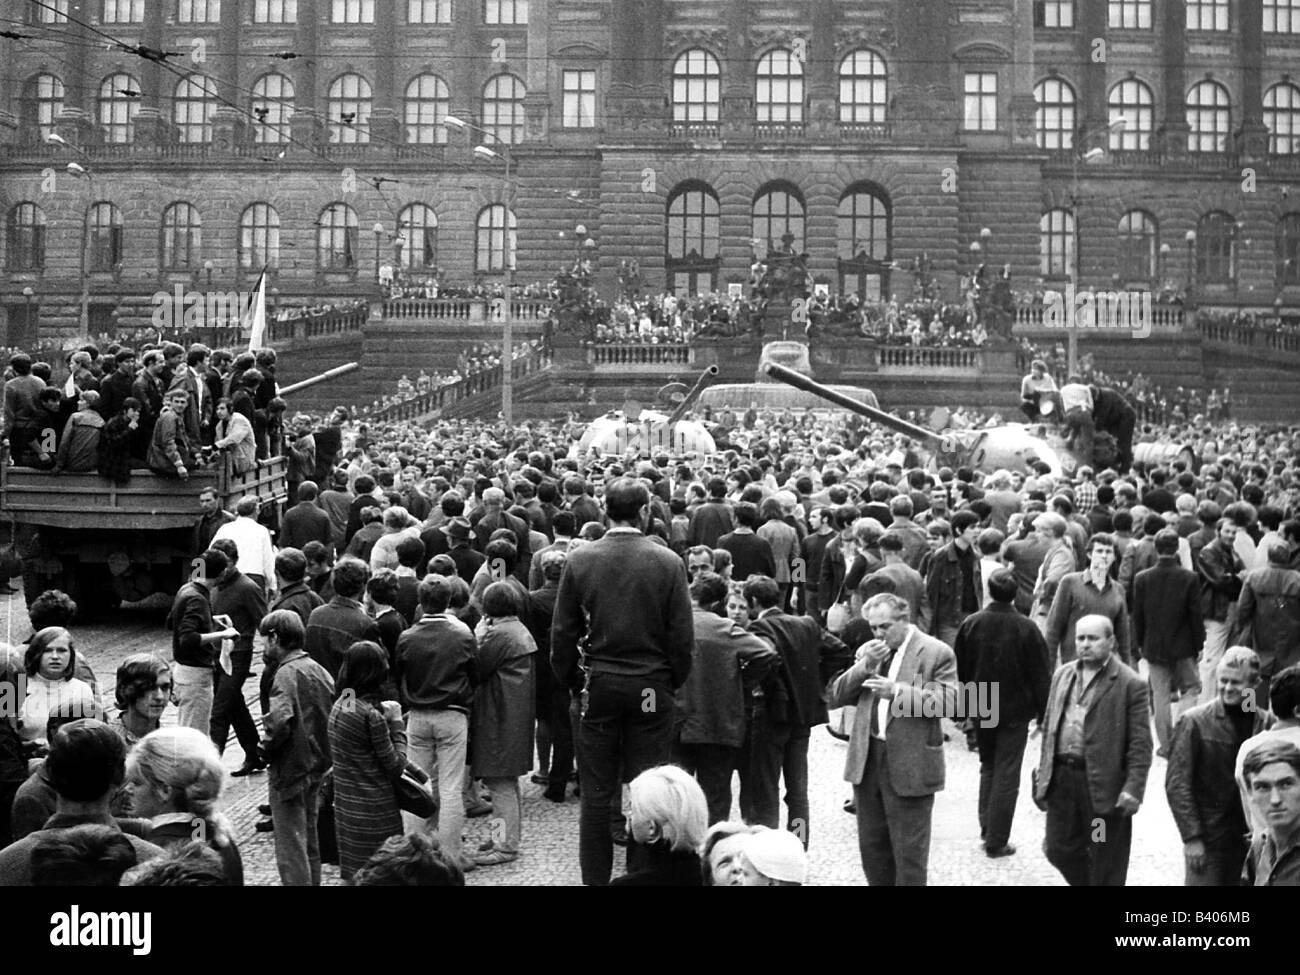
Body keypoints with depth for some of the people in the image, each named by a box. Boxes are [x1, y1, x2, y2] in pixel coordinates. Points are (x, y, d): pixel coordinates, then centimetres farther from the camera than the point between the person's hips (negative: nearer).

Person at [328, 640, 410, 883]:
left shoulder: (340, 704, 4)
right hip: (374, 814, -8)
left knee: (352, 877, 15)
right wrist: (396, 723, -5)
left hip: (346, 807, 8)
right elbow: (395, 768, -13)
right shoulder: (372, 715, -20)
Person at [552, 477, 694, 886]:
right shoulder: (668, 562, -8)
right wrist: (674, 682, 7)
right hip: (652, 688, -1)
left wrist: (567, 680, 11)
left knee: (596, 793, 9)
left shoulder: (580, 560, -4)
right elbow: (682, 635, -6)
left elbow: (563, 632, 0)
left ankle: (596, 877, 16)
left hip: (598, 684, 1)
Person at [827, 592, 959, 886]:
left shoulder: (936, 653, -6)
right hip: (867, 760, 6)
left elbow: (948, 702, -15)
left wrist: (898, 691, -23)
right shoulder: (868, 651, 11)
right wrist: (866, 666, -9)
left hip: (909, 765, -6)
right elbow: (836, 696, 6)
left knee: (909, 851, 1)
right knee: (872, 847, 15)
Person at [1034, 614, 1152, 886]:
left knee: (1106, 868, 5)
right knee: (1059, 850, 12)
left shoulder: (1130, 685, -8)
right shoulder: (1062, 675, 11)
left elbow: (1140, 744, -10)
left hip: (1103, 783, -5)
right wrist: (1043, 774, 12)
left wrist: (1133, 789, -16)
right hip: (1062, 778, 5)